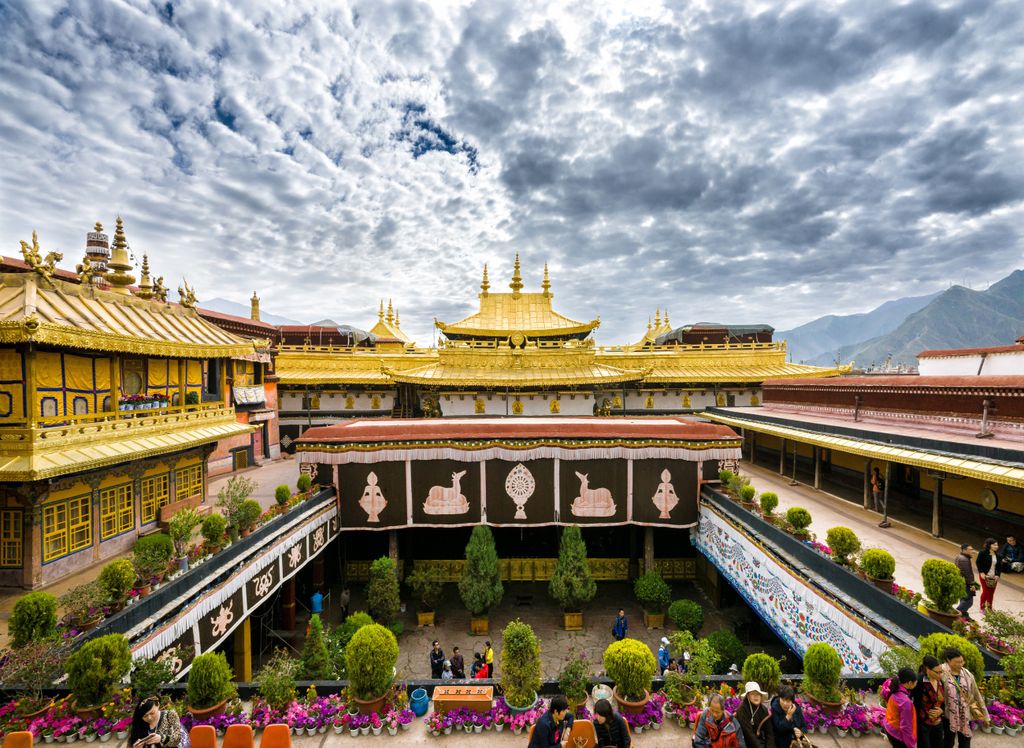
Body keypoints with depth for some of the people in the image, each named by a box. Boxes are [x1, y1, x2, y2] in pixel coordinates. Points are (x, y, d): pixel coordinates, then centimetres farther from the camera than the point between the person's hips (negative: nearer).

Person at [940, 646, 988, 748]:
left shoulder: (967, 674, -1)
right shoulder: (942, 672, -14)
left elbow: (976, 695, 8)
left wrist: (984, 715, 11)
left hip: (965, 715, 3)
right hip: (948, 715, -3)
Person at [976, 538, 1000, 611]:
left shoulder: (997, 555, 5)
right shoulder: (982, 553, -9)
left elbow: (999, 566, 9)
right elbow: (978, 563, -7)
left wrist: (998, 575, -2)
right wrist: (981, 572, -14)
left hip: (994, 577, 5)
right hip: (984, 576, -5)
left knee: (991, 593, 7)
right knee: (985, 591, -4)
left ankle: (989, 608, 20)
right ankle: (982, 608, 10)